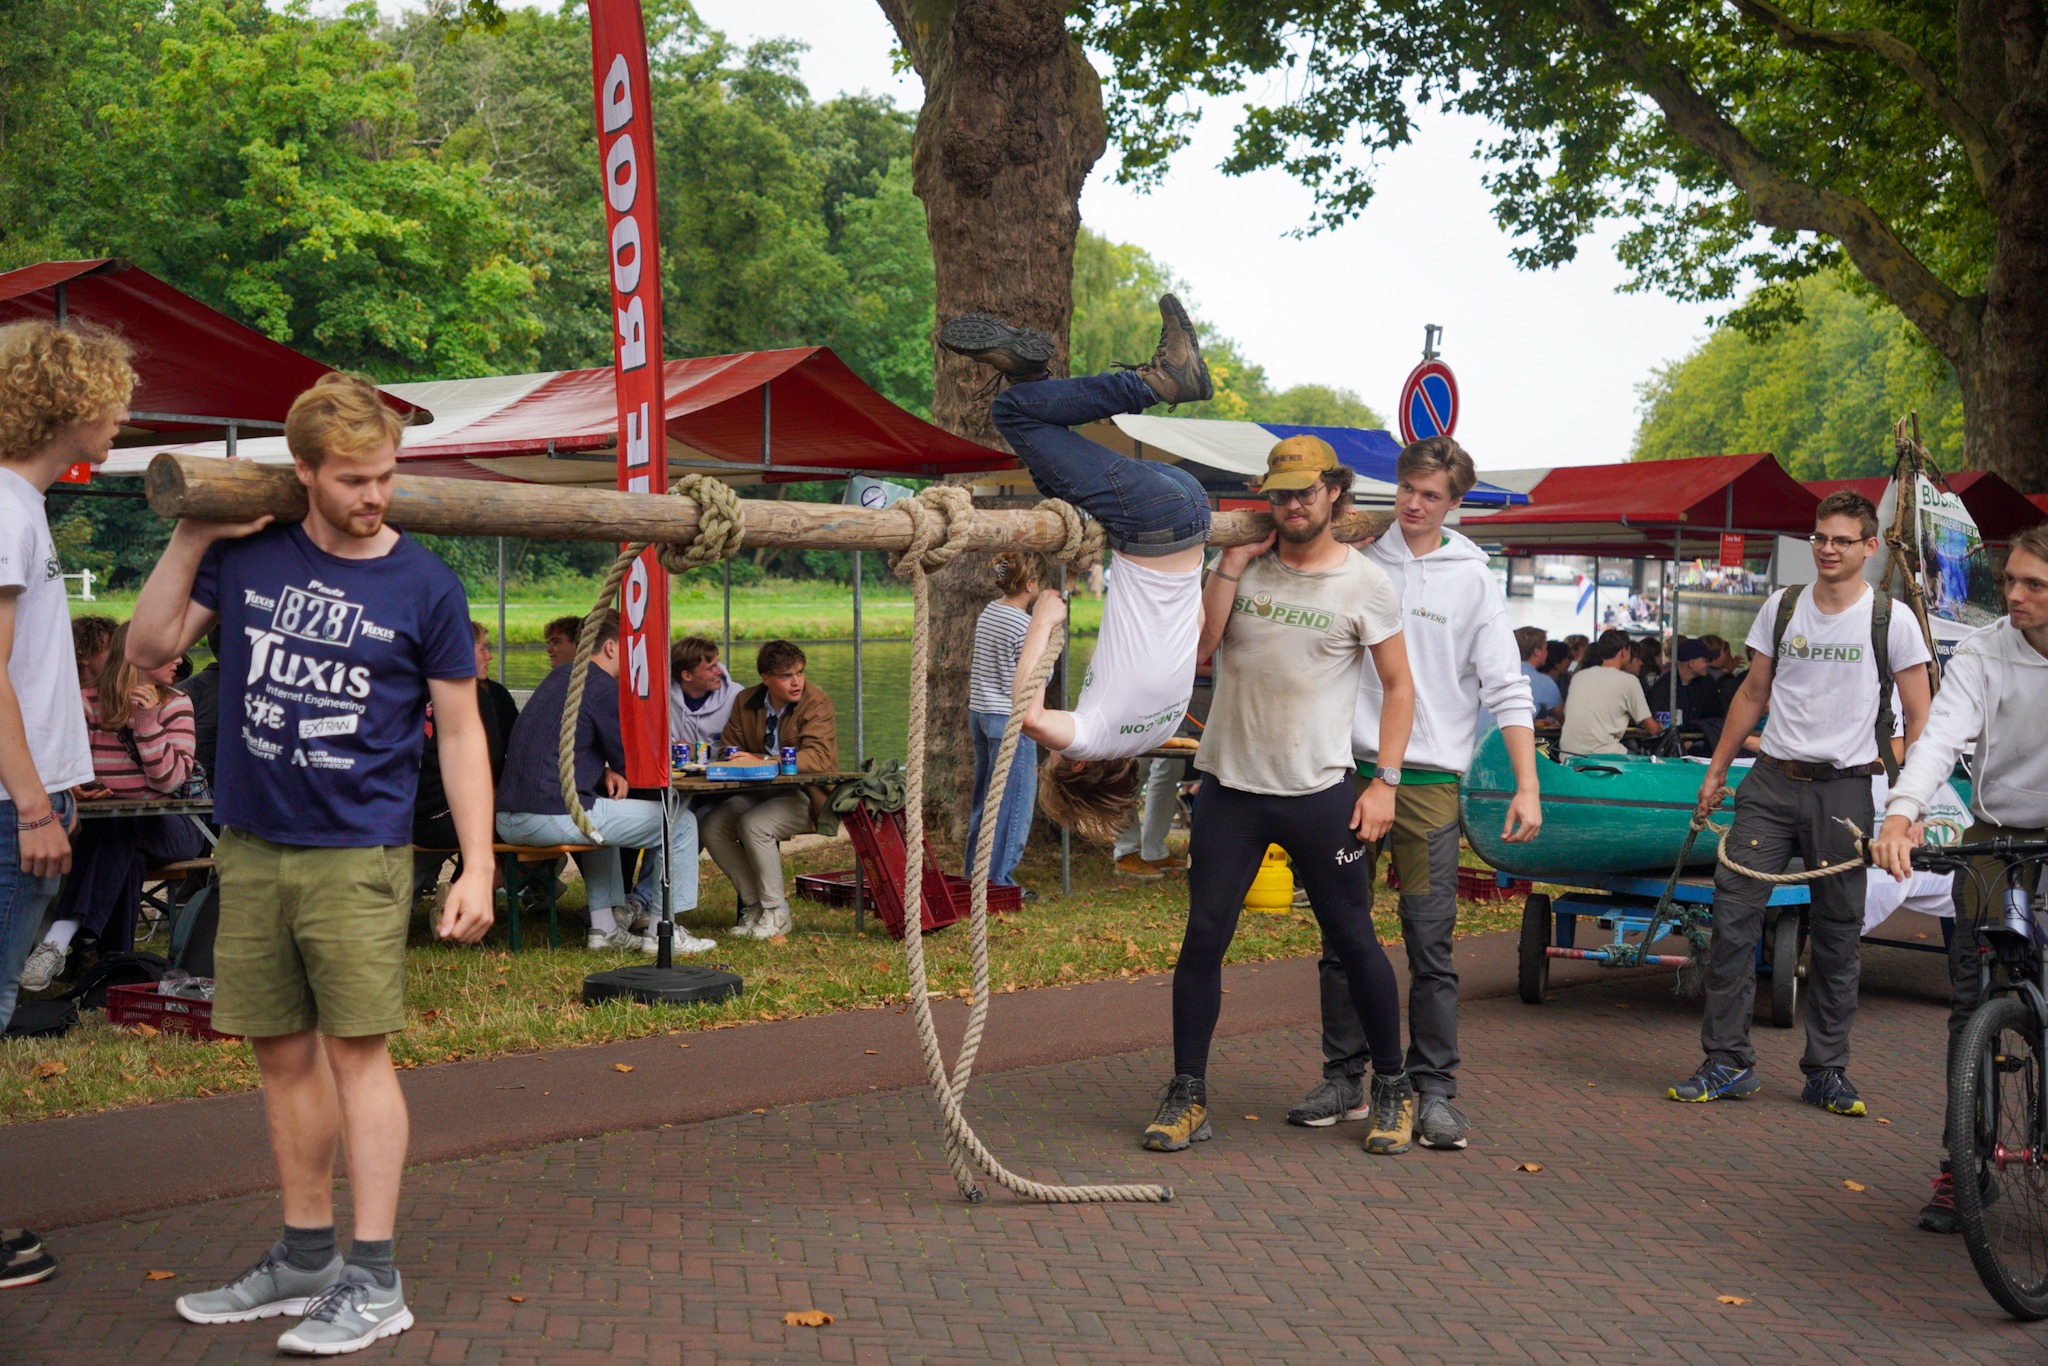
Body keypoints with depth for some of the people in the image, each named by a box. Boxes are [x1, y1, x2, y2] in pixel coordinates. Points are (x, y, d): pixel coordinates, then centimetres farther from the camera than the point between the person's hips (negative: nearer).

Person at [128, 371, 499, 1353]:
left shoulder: (423, 588, -4)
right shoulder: (248, 556, 4)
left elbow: (459, 731, -1)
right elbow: (149, 648, 7)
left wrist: (476, 865, -7)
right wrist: (191, 538, -2)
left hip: (358, 856, -4)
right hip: (252, 849, 4)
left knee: (356, 1053, -4)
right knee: (283, 1055, 11)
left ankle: (374, 1282, 4)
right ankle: (305, 1259, 25)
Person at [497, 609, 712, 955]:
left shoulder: (559, 677, 19)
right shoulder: (604, 687, -9)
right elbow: (632, 764, -3)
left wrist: (607, 773, 10)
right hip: (553, 817, -10)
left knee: (603, 812, 40)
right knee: (680, 821, 1)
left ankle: (605, 927, 32)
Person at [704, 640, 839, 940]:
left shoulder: (816, 702, -12)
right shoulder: (746, 702, 4)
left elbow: (818, 758, -24)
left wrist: (763, 762, -31)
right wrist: (737, 762, -17)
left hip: (806, 796, -6)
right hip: (762, 792, 6)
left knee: (754, 825, -29)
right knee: (712, 826, -15)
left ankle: (776, 912, -12)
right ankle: (753, 904, 0)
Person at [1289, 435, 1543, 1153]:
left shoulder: (1472, 578, 4)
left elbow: (1508, 689, 1)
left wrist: (1527, 786, -7)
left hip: (1429, 778, -2)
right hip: (1348, 769, 2)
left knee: (1431, 944, -4)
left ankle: (1434, 1091, 4)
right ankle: (1345, 1080, 17)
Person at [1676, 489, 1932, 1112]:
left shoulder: (1892, 620, -1)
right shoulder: (1781, 607, 8)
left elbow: (1919, 721, 1)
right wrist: (1715, 771, 15)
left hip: (1842, 790, -2)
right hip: (1772, 780, 2)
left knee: (1837, 933, 4)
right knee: (1733, 910, -7)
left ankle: (1826, 1071, 15)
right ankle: (1727, 1062, 0)